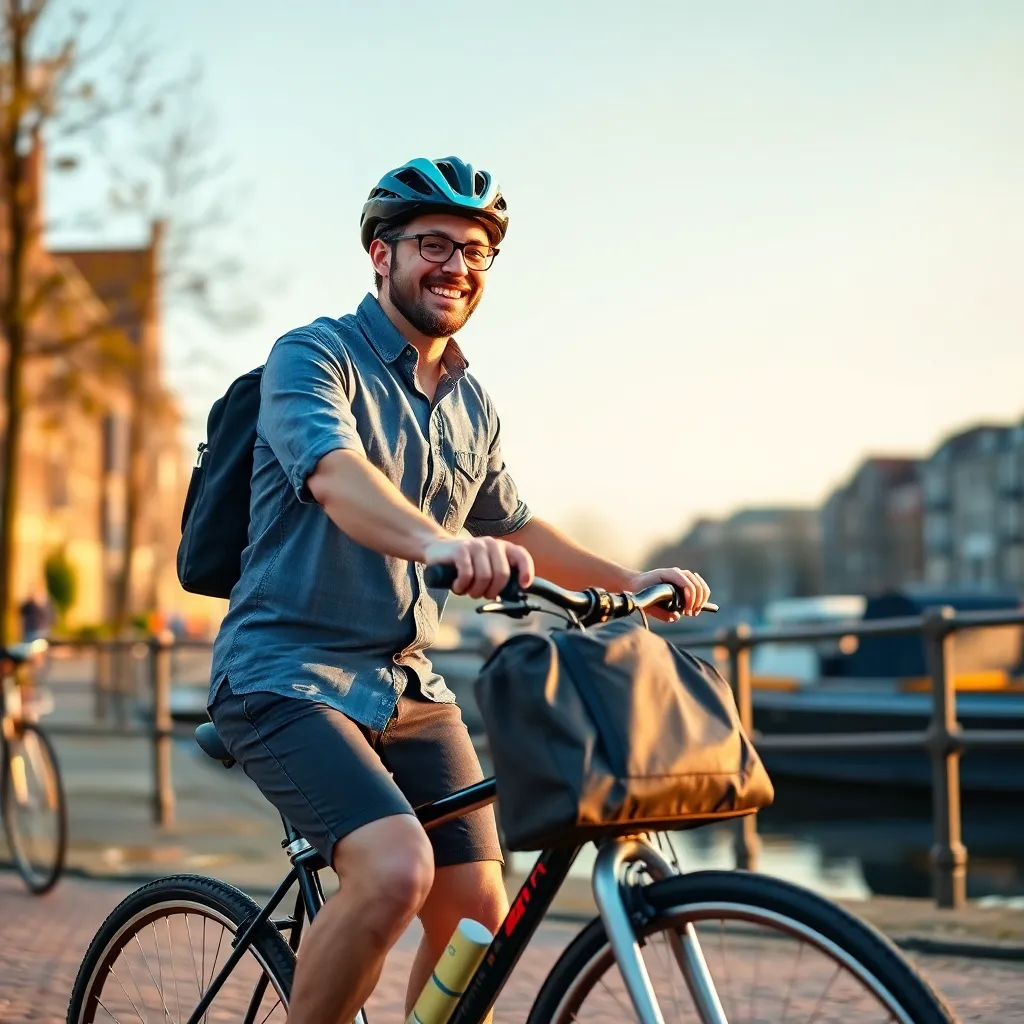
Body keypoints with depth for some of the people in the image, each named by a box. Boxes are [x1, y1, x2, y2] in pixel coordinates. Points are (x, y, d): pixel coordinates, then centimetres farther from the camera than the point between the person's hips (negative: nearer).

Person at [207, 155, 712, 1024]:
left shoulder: (472, 404, 13)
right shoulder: (314, 356, -9)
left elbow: (512, 524, 26)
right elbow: (337, 475, -30)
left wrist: (629, 581, 12)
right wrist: (440, 543, -50)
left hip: (405, 686, 7)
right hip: (288, 676, -7)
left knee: (478, 912, -3)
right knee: (395, 870, -28)